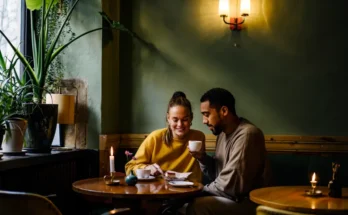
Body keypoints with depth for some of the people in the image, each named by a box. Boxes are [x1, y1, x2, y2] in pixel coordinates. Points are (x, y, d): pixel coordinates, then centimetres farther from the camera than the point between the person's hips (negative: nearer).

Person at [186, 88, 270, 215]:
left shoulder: (247, 135, -20)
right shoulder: (223, 133, 8)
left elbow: (230, 186, -23)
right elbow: (216, 174, 16)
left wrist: (202, 189, -7)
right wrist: (203, 158, -2)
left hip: (246, 202, -8)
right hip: (227, 196, 8)